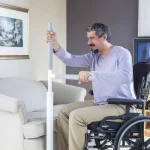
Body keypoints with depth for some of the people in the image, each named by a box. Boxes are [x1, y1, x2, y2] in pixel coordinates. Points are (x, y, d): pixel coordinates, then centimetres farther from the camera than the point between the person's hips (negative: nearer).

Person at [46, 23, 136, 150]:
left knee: (76, 116, -23)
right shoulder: (94, 56, 11)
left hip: (120, 106, -9)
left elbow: (125, 76, -32)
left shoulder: (121, 53, -12)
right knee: (64, 111, 6)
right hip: (99, 103, 9)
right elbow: (71, 60, 2)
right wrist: (54, 43, -15)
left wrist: (92, 74, -40)